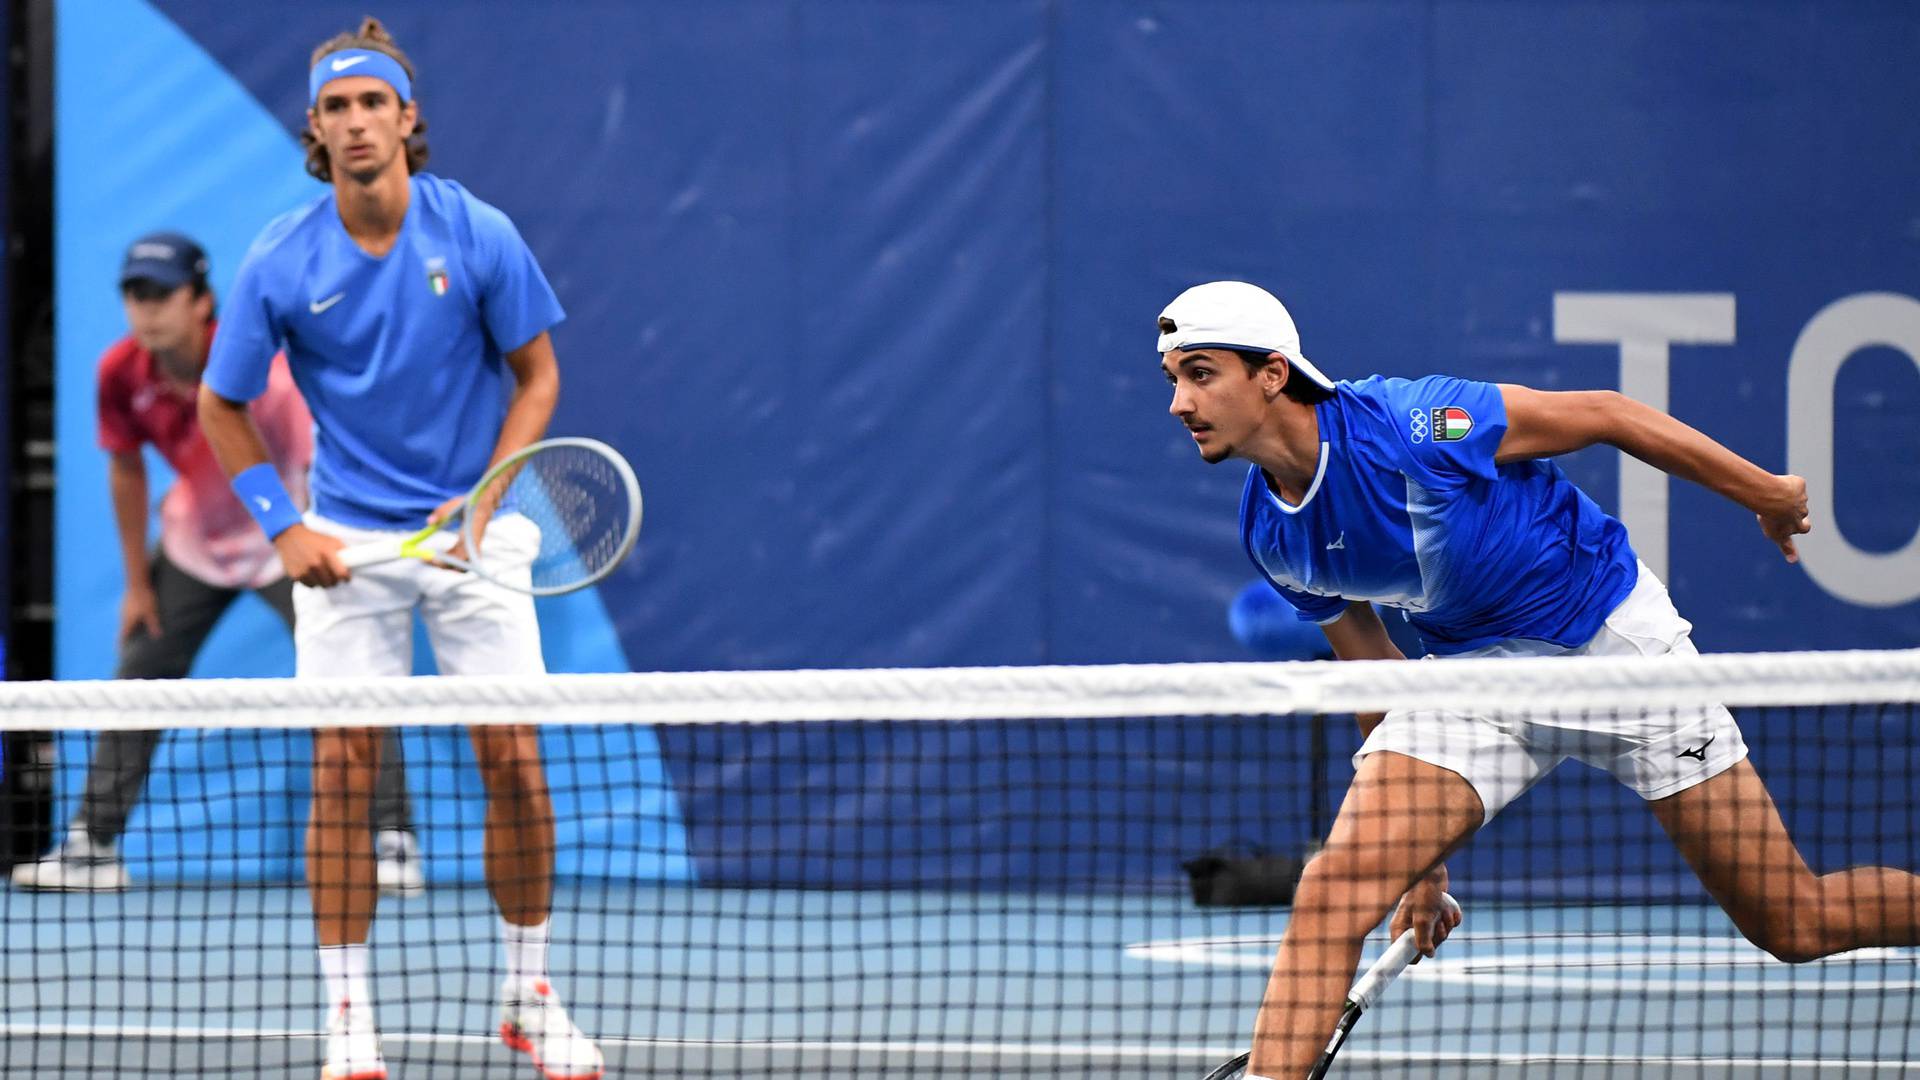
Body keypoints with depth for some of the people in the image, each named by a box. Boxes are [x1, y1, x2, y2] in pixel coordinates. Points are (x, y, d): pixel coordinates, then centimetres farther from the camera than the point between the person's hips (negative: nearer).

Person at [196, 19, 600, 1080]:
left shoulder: (478, 236, -9)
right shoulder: (280, 263, -8)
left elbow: (536, 376, 1)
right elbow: (220, 406, 4)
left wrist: (483, 497, -12)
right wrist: (283, 528, -6)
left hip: (472, 529, 0)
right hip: (346, 542, 0)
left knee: (512, 757, -3)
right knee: (342, 764, -5)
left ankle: (529, 994, 12)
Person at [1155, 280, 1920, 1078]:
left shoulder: (1407, 425, -26)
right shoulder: (1268, 534, -6)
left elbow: (1606, 415, -14)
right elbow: (1369, 662, 8)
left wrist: (1767, 494, -5)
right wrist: (1424, 851, 10)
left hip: (1615, 637, -5)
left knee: (1797, 925, -1)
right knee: (1333, 892, -18)